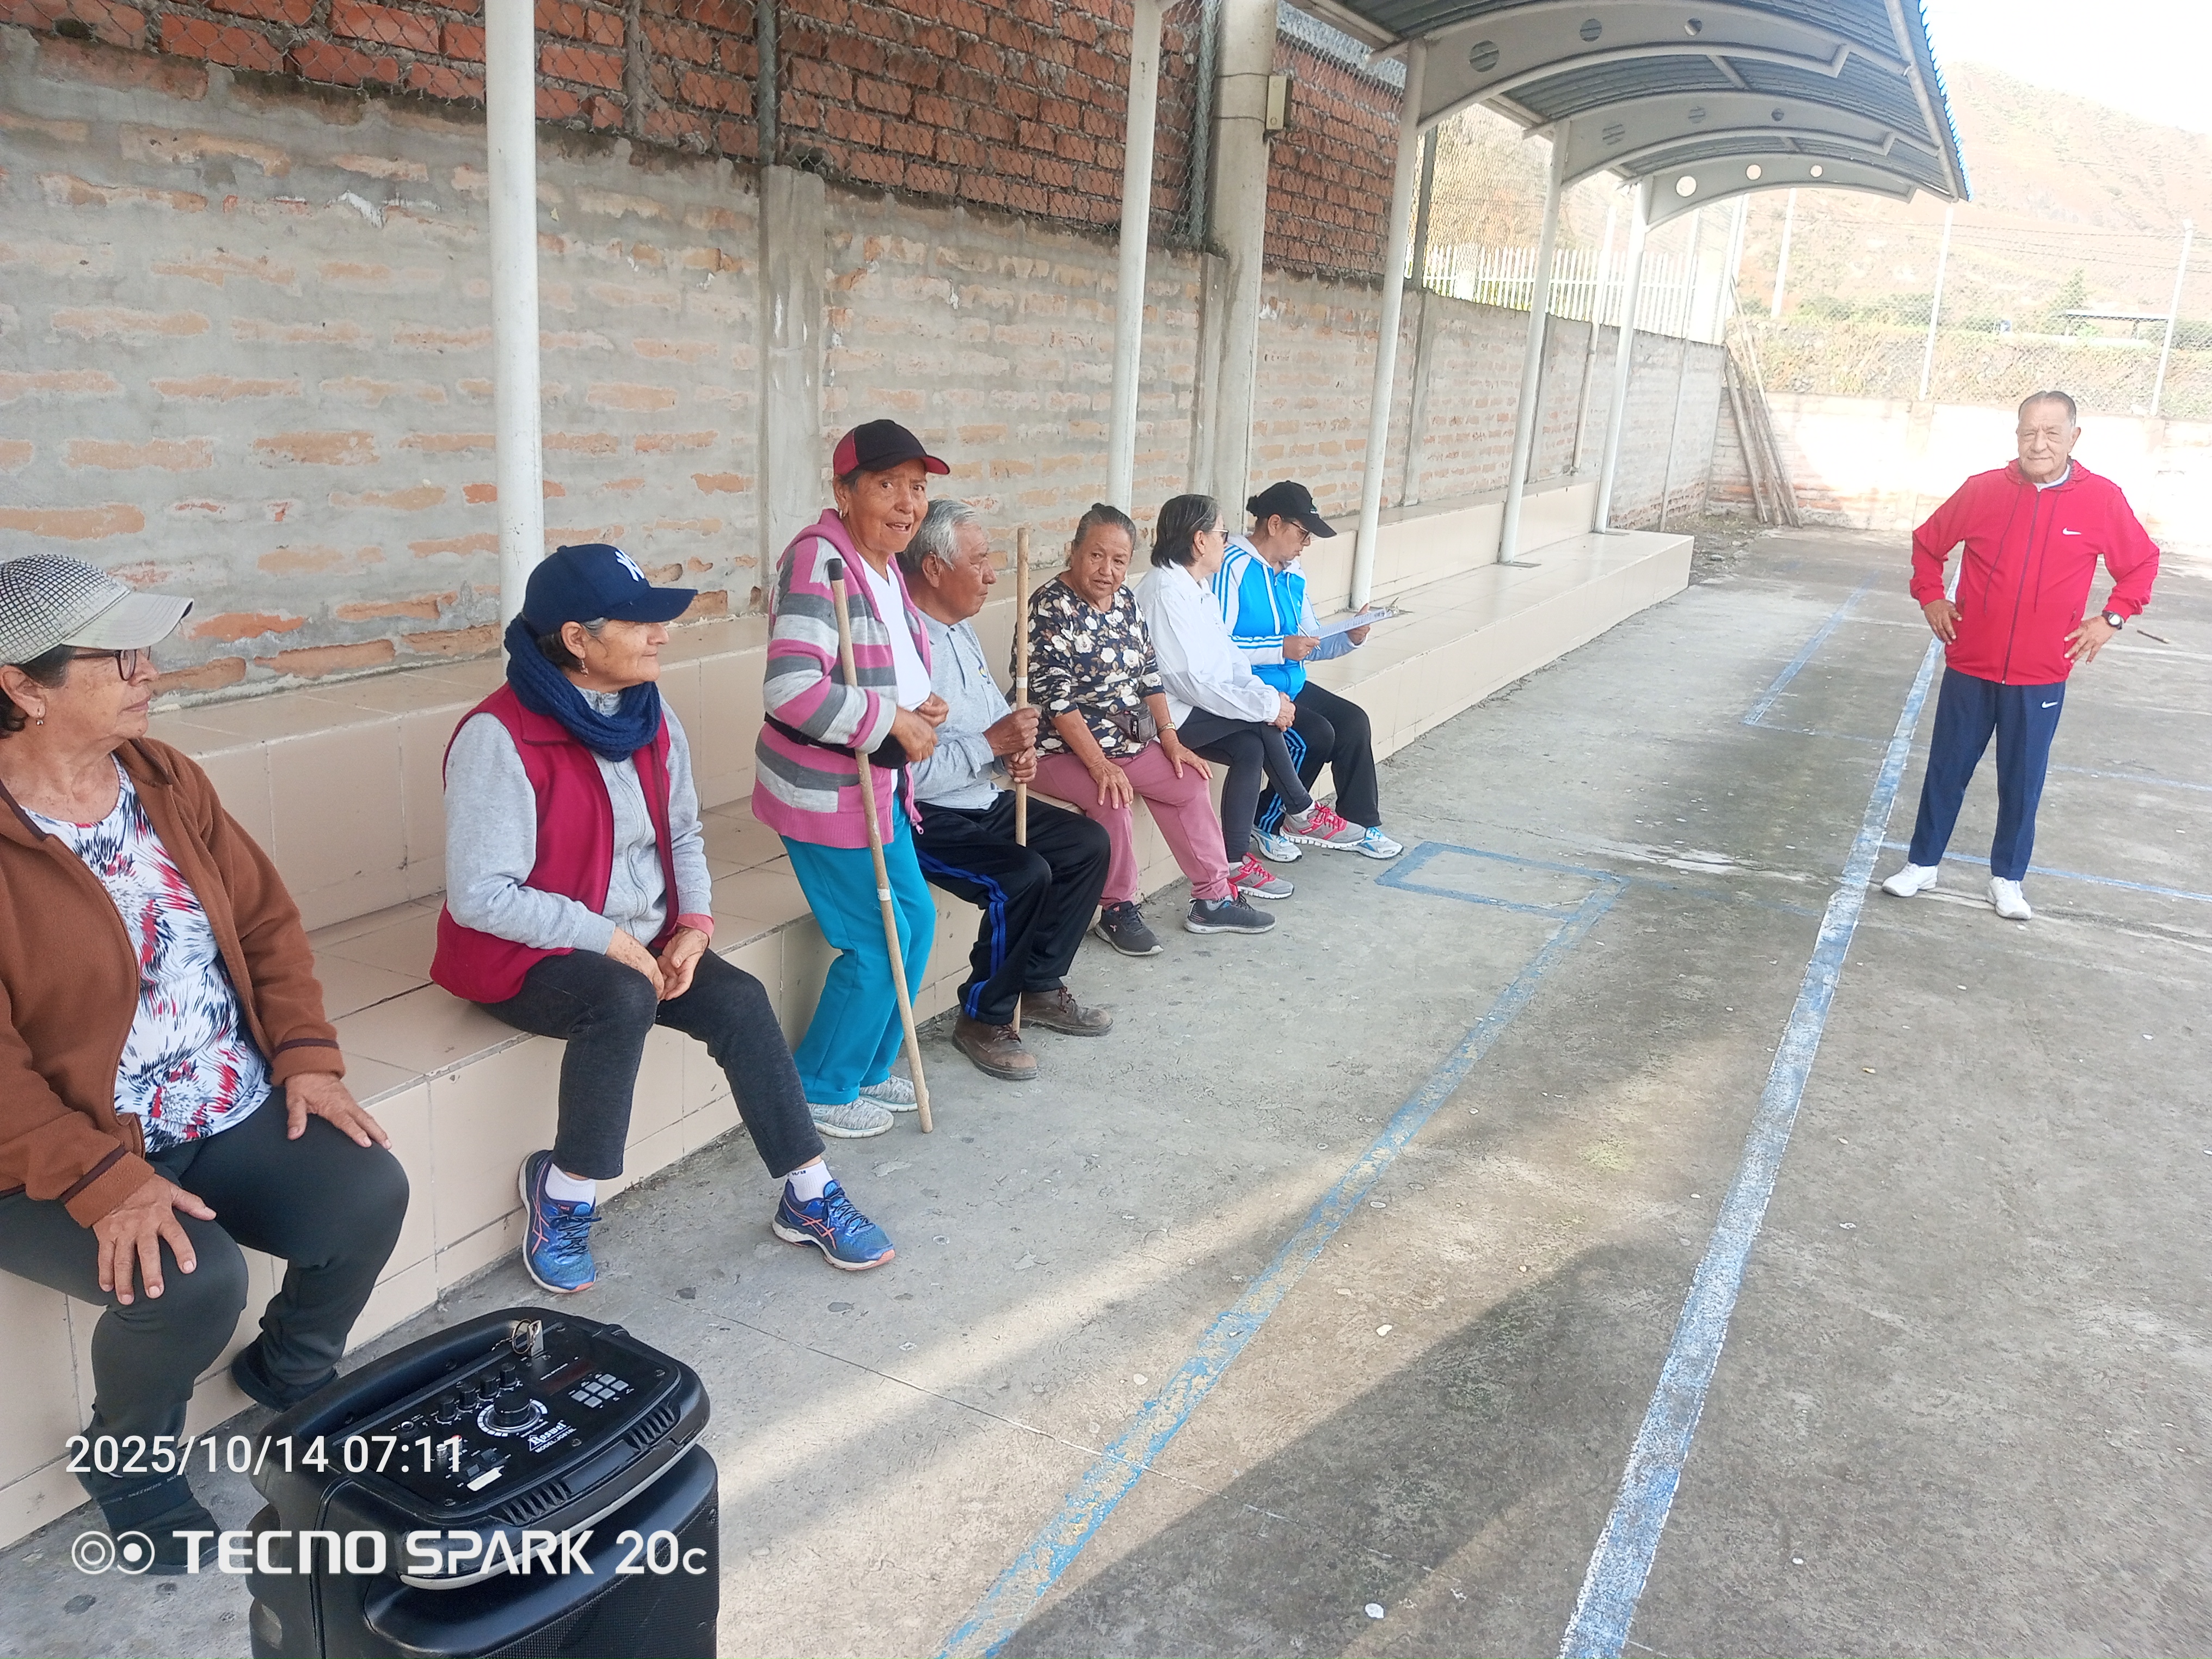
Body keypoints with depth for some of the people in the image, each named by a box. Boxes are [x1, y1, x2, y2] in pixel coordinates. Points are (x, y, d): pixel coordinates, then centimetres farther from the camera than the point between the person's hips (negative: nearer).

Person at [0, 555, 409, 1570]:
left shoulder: (164, 779, 5)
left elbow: (267, 920, 10)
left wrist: (305, 1056, -2)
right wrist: (99, 1179, -27)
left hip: (236, 1112, 6)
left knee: (370, 1193, -15)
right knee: (193, 1279, -28)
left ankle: (289, 1374, 18)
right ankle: (129, 1460, 7)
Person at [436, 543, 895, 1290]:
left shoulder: (651, 716, 2)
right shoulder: (500, 736, -20)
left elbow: (682, 836, 11)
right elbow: (479, 894, -22)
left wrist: (695, 923, -7)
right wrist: (609, 940, -22)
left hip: (641, 944, 6)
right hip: (525, 956, -6)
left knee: (741, 1000, -16)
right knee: (623, 1001, -35)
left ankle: (807, 1197, -5)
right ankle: (561, 1192, -13)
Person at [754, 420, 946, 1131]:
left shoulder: (886, 565, 10)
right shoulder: (819, 560, -22)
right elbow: (792, 690, -32)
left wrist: (921, 706, 2)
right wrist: (896, 722, -22)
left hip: (877, 783, 10)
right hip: (824, 792, -10)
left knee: (916, 920, 17)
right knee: (877, 942, -1)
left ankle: (869, 1067, 35)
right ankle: (822, 1089, 19)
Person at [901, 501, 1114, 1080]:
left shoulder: (960, 629, 9)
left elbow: (994, 720, 19)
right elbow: (907, 772, -30)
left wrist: (1020, 749, -4)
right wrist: (992, 743, -24)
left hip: (987, 801, 10)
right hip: (928, 820, -10)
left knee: (1088, 844, 6)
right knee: (1024, 877, -27)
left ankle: (1039, 987, 18)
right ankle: (983, 1018, -5)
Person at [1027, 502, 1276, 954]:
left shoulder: (1125, 601, 7)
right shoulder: (1050, 608, -17)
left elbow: (1149, 674, 11)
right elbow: (1055, 697, -23)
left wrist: (1170, 740, 1)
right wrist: (1099, 765, -27)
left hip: (1129, 742, 8)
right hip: (1063, 748, -8)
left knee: (1189, 782, -1)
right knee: (1110, 799, -30)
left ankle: (1213, 899, 10)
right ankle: (1118, 912, -10)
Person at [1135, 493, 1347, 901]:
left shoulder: (1199, 586, 10)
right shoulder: (1166, 592, -21)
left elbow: (1227, 654, 13)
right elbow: (1192, 680, -25)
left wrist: (1265, 693, -5)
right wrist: (1267, 705, -20)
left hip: (1195, 708, 10)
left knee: (1250, 748, -9)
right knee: (1261, 721, -17)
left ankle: (1236, 862, -1)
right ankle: (1301, 813, 0)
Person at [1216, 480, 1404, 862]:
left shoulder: (1293, 575, 12)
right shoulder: (1232, 567, -16)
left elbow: (1311, 646, 17)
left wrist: (1350, 638, -2)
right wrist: (1281, 649, -23)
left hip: (1291, 686, 9)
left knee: (1353, 721, -3)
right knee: (1315, 734, -22)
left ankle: (1359, 824, 10)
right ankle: (1269, 825, -3)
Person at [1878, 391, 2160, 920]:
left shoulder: (2103, 500, -4)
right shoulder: (1983, 489, -4)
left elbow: (2141, 563, 9)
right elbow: (1928, 543, 12)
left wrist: (2111, 618, 0)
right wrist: (1931, 598, 3)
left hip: (2041, 679, -1)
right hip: (1969, 669, 1)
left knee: (2022, 783, 8)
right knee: (1946, 772, 11)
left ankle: (2007, 879, 24)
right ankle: (1922, 864, 25)